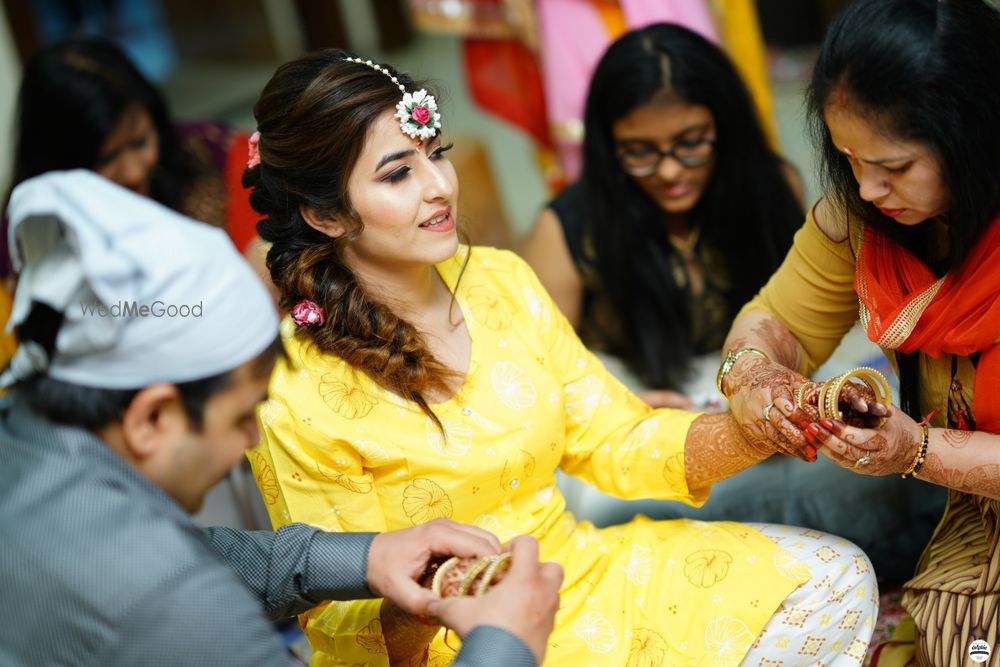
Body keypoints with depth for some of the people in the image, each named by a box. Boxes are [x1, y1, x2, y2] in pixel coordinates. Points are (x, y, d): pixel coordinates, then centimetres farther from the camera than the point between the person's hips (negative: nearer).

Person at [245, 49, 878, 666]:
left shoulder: (499, 280, -1)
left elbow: (617, 442, 3)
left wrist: (760, 431, -14)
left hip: (583, 573, 6)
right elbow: (338, 616, -11)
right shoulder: (295, 397, -19)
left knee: (835, 575, 0)